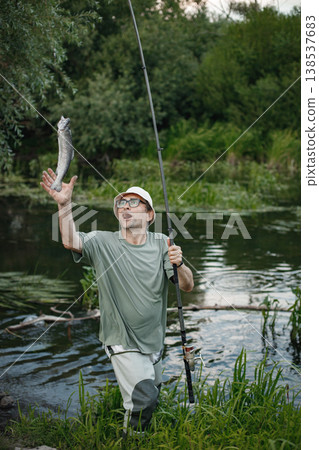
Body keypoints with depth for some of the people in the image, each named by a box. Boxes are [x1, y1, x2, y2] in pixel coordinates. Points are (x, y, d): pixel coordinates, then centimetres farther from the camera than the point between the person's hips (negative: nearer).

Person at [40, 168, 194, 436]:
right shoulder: (103, 243, -11)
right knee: (144, 399, -15)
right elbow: (70, 241, -30)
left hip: (154, 342, 4)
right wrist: (64, 204, -44)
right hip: (123, 343, -4)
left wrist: (179, 264, -29)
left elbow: (188, 286, -8)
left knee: (151, 398, 20)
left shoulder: (161, 244, -4)